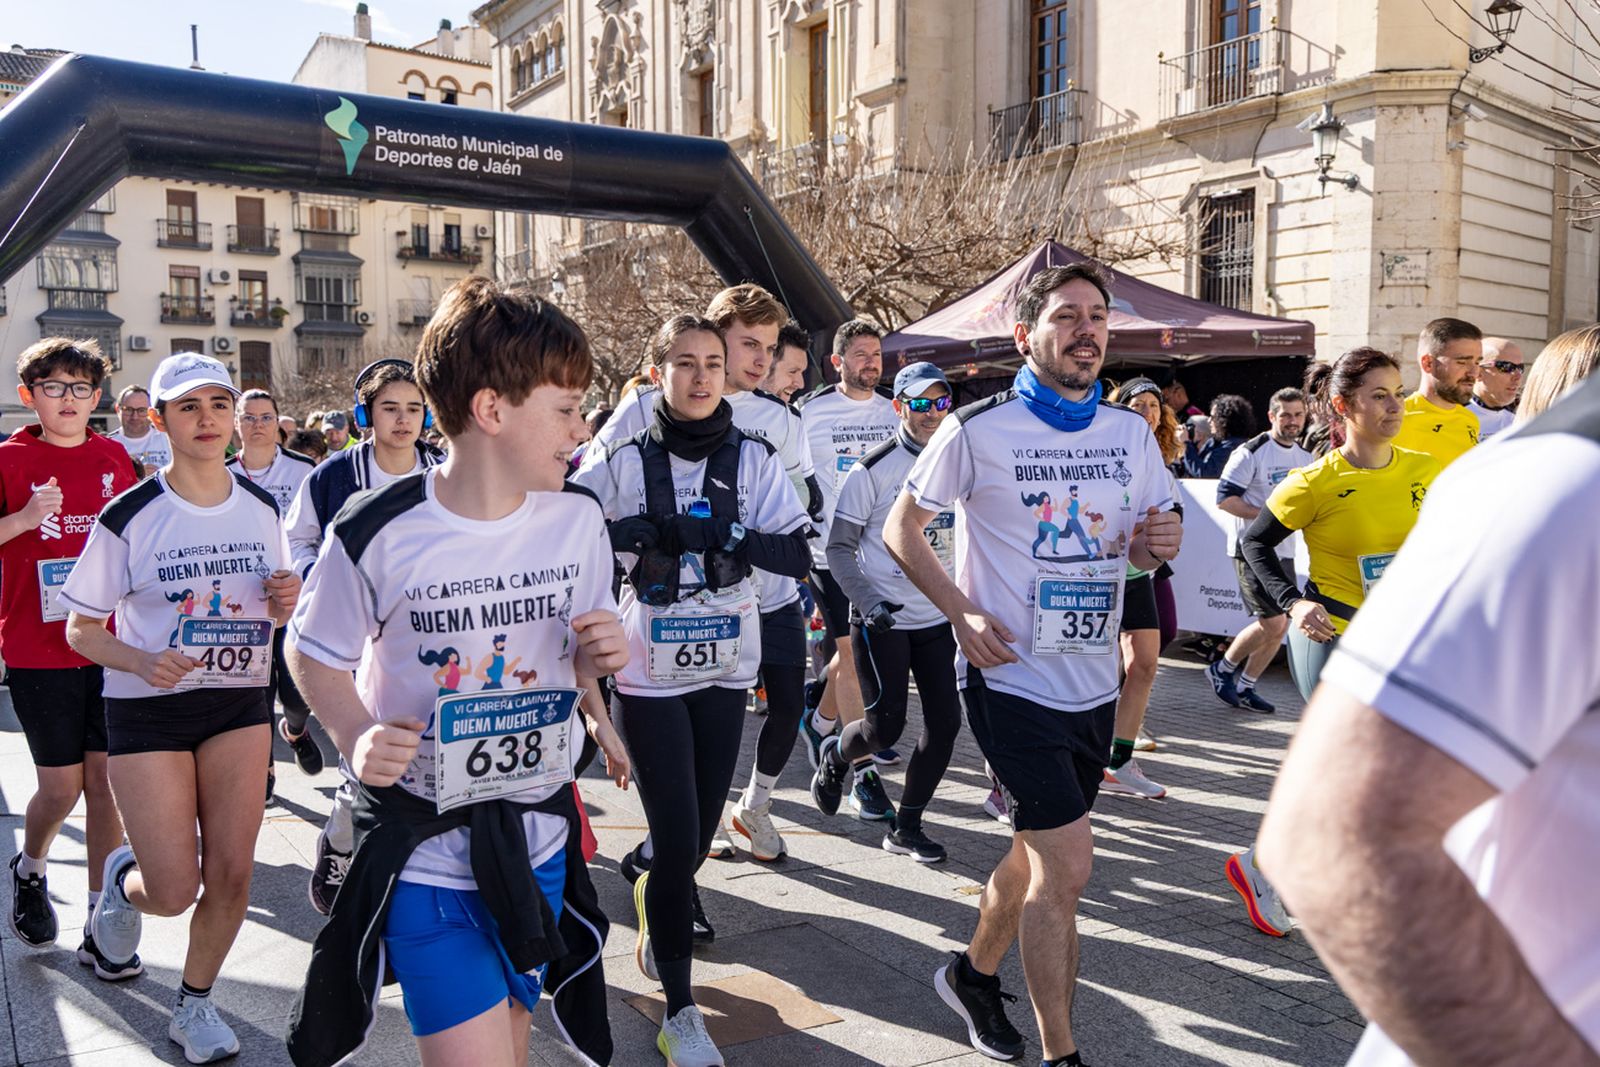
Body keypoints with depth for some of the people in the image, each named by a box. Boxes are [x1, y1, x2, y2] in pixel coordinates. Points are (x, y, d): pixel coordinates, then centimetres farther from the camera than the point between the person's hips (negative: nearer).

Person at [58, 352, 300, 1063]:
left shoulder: (262, 509, 1)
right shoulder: (130, 516, -11)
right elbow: (81, 629, -4)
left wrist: (287, 602, -11)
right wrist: (142, 662, -23)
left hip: (241, 703, 3)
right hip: (148, 710, -3)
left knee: (231, 872, 2)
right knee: (173, 889, -3)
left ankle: (195, 1006, 26)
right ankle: (122, 875, 34)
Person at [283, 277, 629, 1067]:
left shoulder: (578, 519, -5)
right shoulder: (379, 533, -17)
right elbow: (312, 653, -1)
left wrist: (601, 656, -15)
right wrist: (357, 737, -19)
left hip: (538, 833, 4)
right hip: (423, 844, -4)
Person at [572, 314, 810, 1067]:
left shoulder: (753, 460, -2)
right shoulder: (625, 462, -6)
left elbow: (795, 555, -10)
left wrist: (717, 532, -24)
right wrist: (638, 531, -23)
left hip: (725, 668, 3)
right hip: (650, 673, -3)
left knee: (700, 830, 14)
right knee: (676, 837, -3)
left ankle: (655, 897, 49)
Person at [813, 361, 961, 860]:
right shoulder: (872, 469, -10)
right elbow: (838, 547, -6)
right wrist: (868, 601, -18)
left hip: (939, 617, 5)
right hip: (881, 619, -5)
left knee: (945, 721, 2)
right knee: (885, 727, -5)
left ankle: (906, 827, 18)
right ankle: (834, 754, 31)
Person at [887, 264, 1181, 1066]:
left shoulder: (1130, 433, 6)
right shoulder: (978, 430, -9)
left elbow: (1141, 551, 15)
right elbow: (901, 528, -3)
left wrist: (1159, 542, -9)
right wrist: (962, 612, -15)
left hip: (1094, 683, 6)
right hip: (1012, 677, -6)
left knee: (1040, 851, 18)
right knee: (1068, 862, -9)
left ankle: (974, 974, 42)